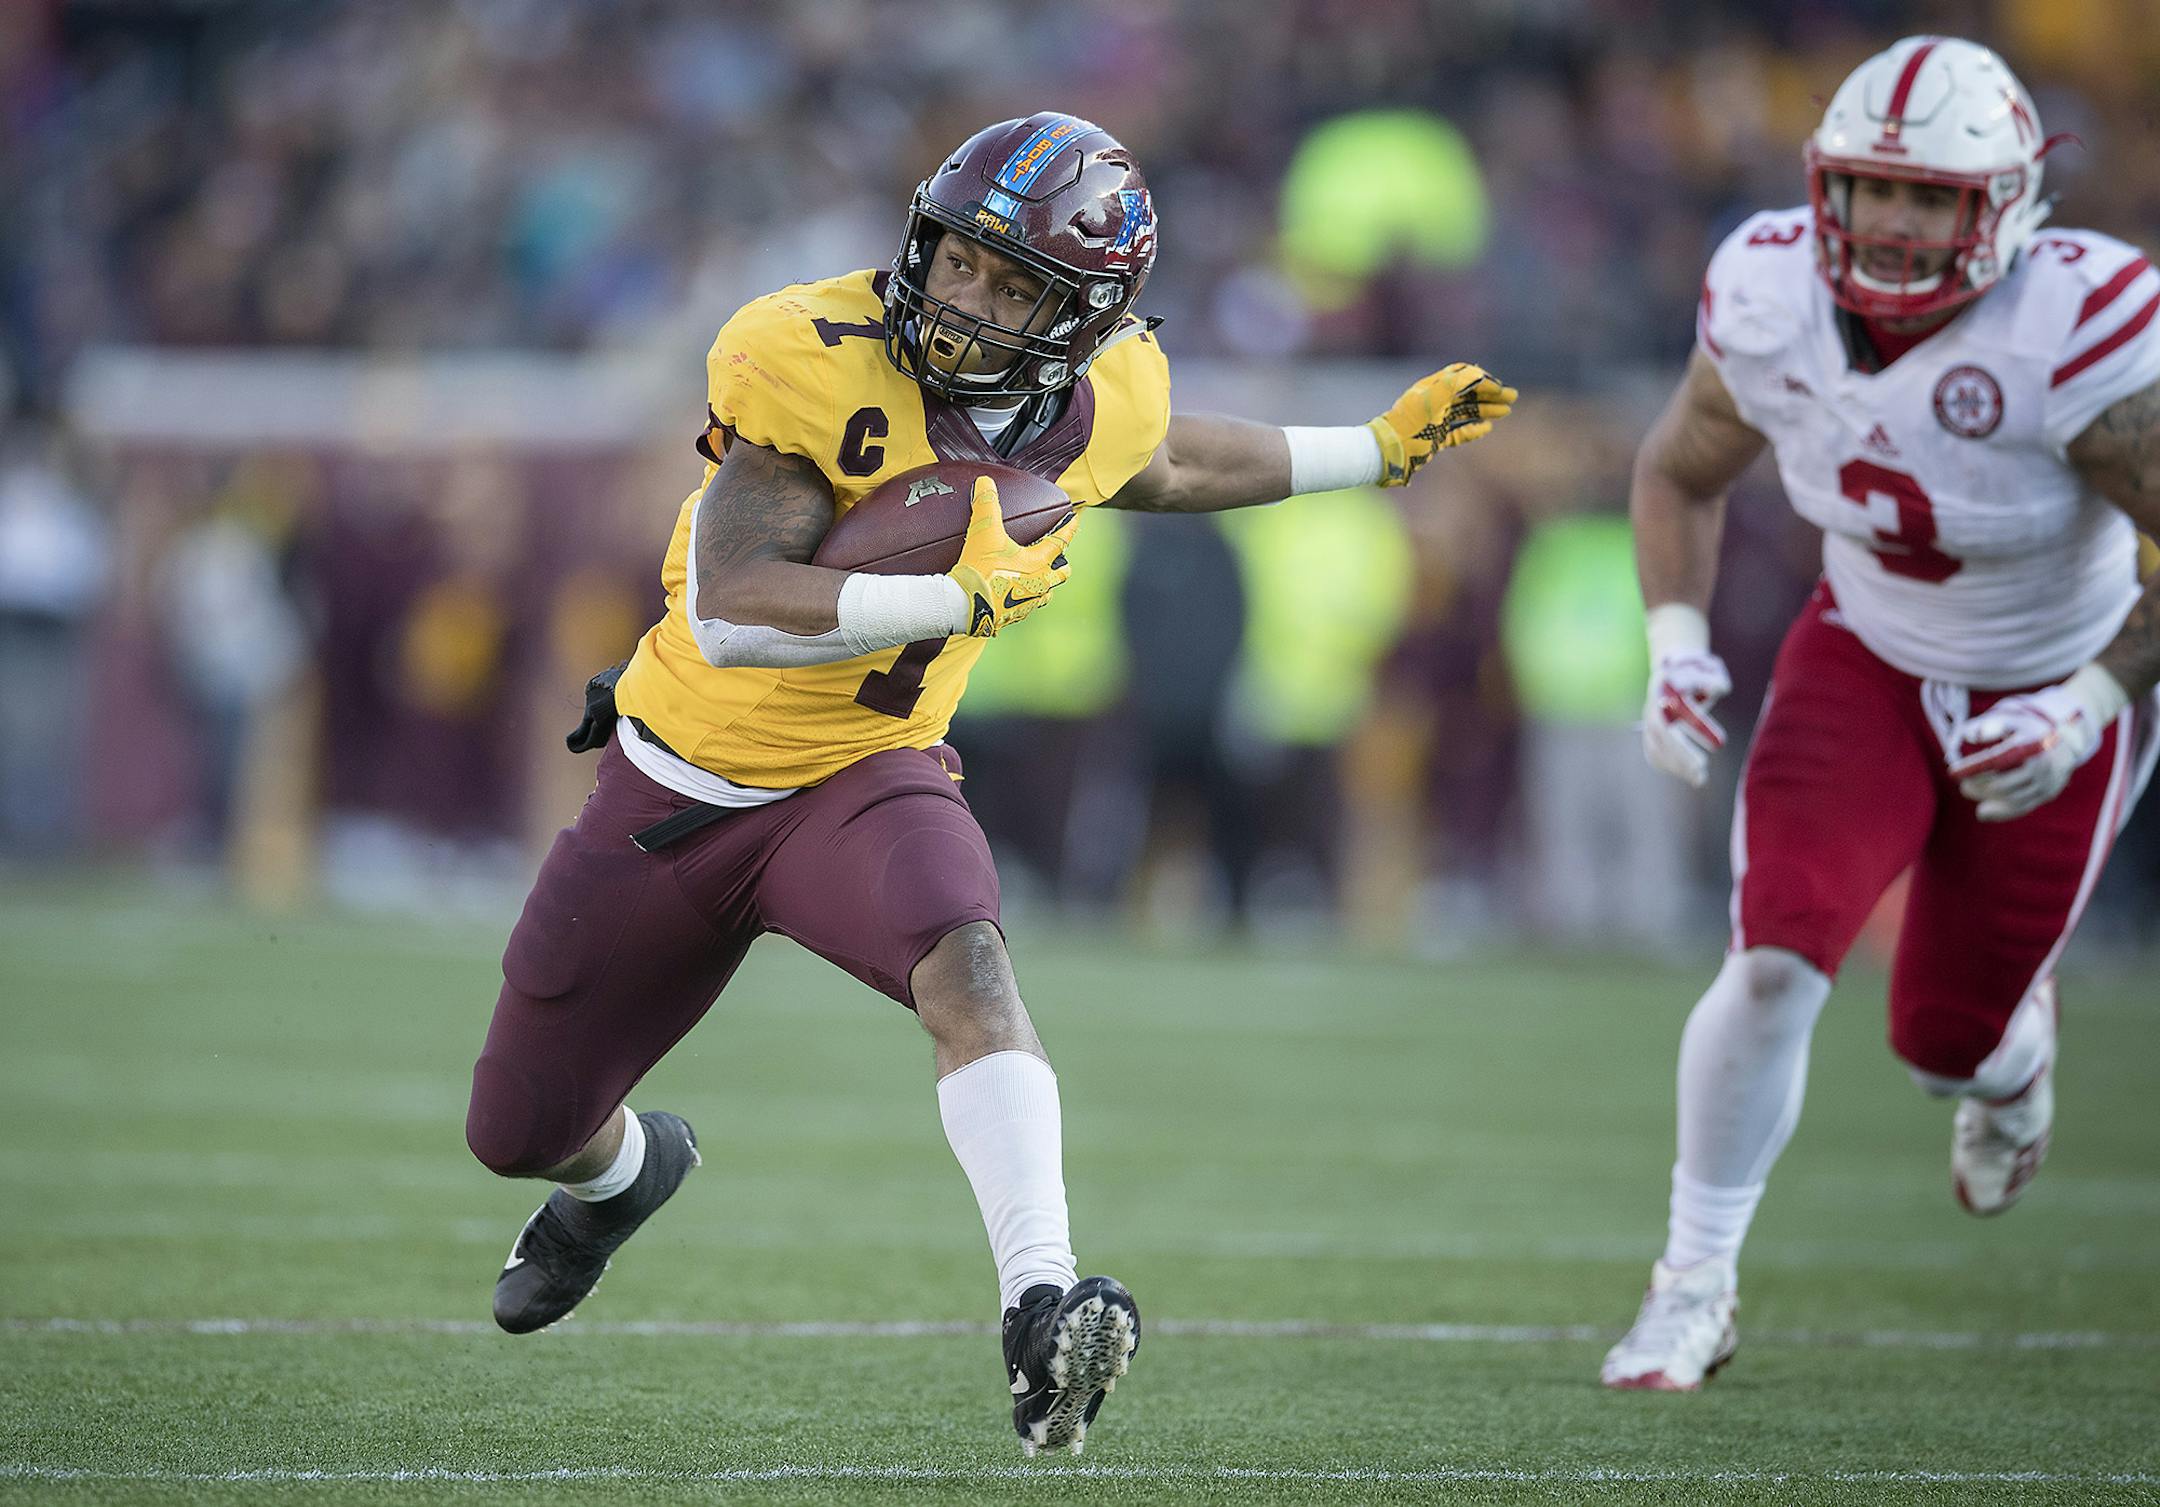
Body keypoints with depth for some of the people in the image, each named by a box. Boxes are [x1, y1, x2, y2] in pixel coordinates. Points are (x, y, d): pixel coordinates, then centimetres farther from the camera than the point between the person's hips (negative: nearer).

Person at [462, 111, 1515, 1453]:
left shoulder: (1102, 401, -8)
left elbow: (1158, 470, 19)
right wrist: (960, 598, -32)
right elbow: (732, 616, -31)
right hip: (686, 780, -1)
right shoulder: (813, 363, -24)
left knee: (965, 959, -35)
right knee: (521, 1133, 13)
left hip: (866, 776, 1)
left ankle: (1041, 1317, -44)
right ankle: (627, 1171, 51)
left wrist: (1379, 451, 20)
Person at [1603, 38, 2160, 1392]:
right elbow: (1681, 474, 3)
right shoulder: (1773, 304, -17)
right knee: (1777, 960, -19)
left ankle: (2014, 1048, 48)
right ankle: (1697, 1281, 0)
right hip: (1869, 663, 2)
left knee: (1946, 1041, 7)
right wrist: (1676, 645, -10)